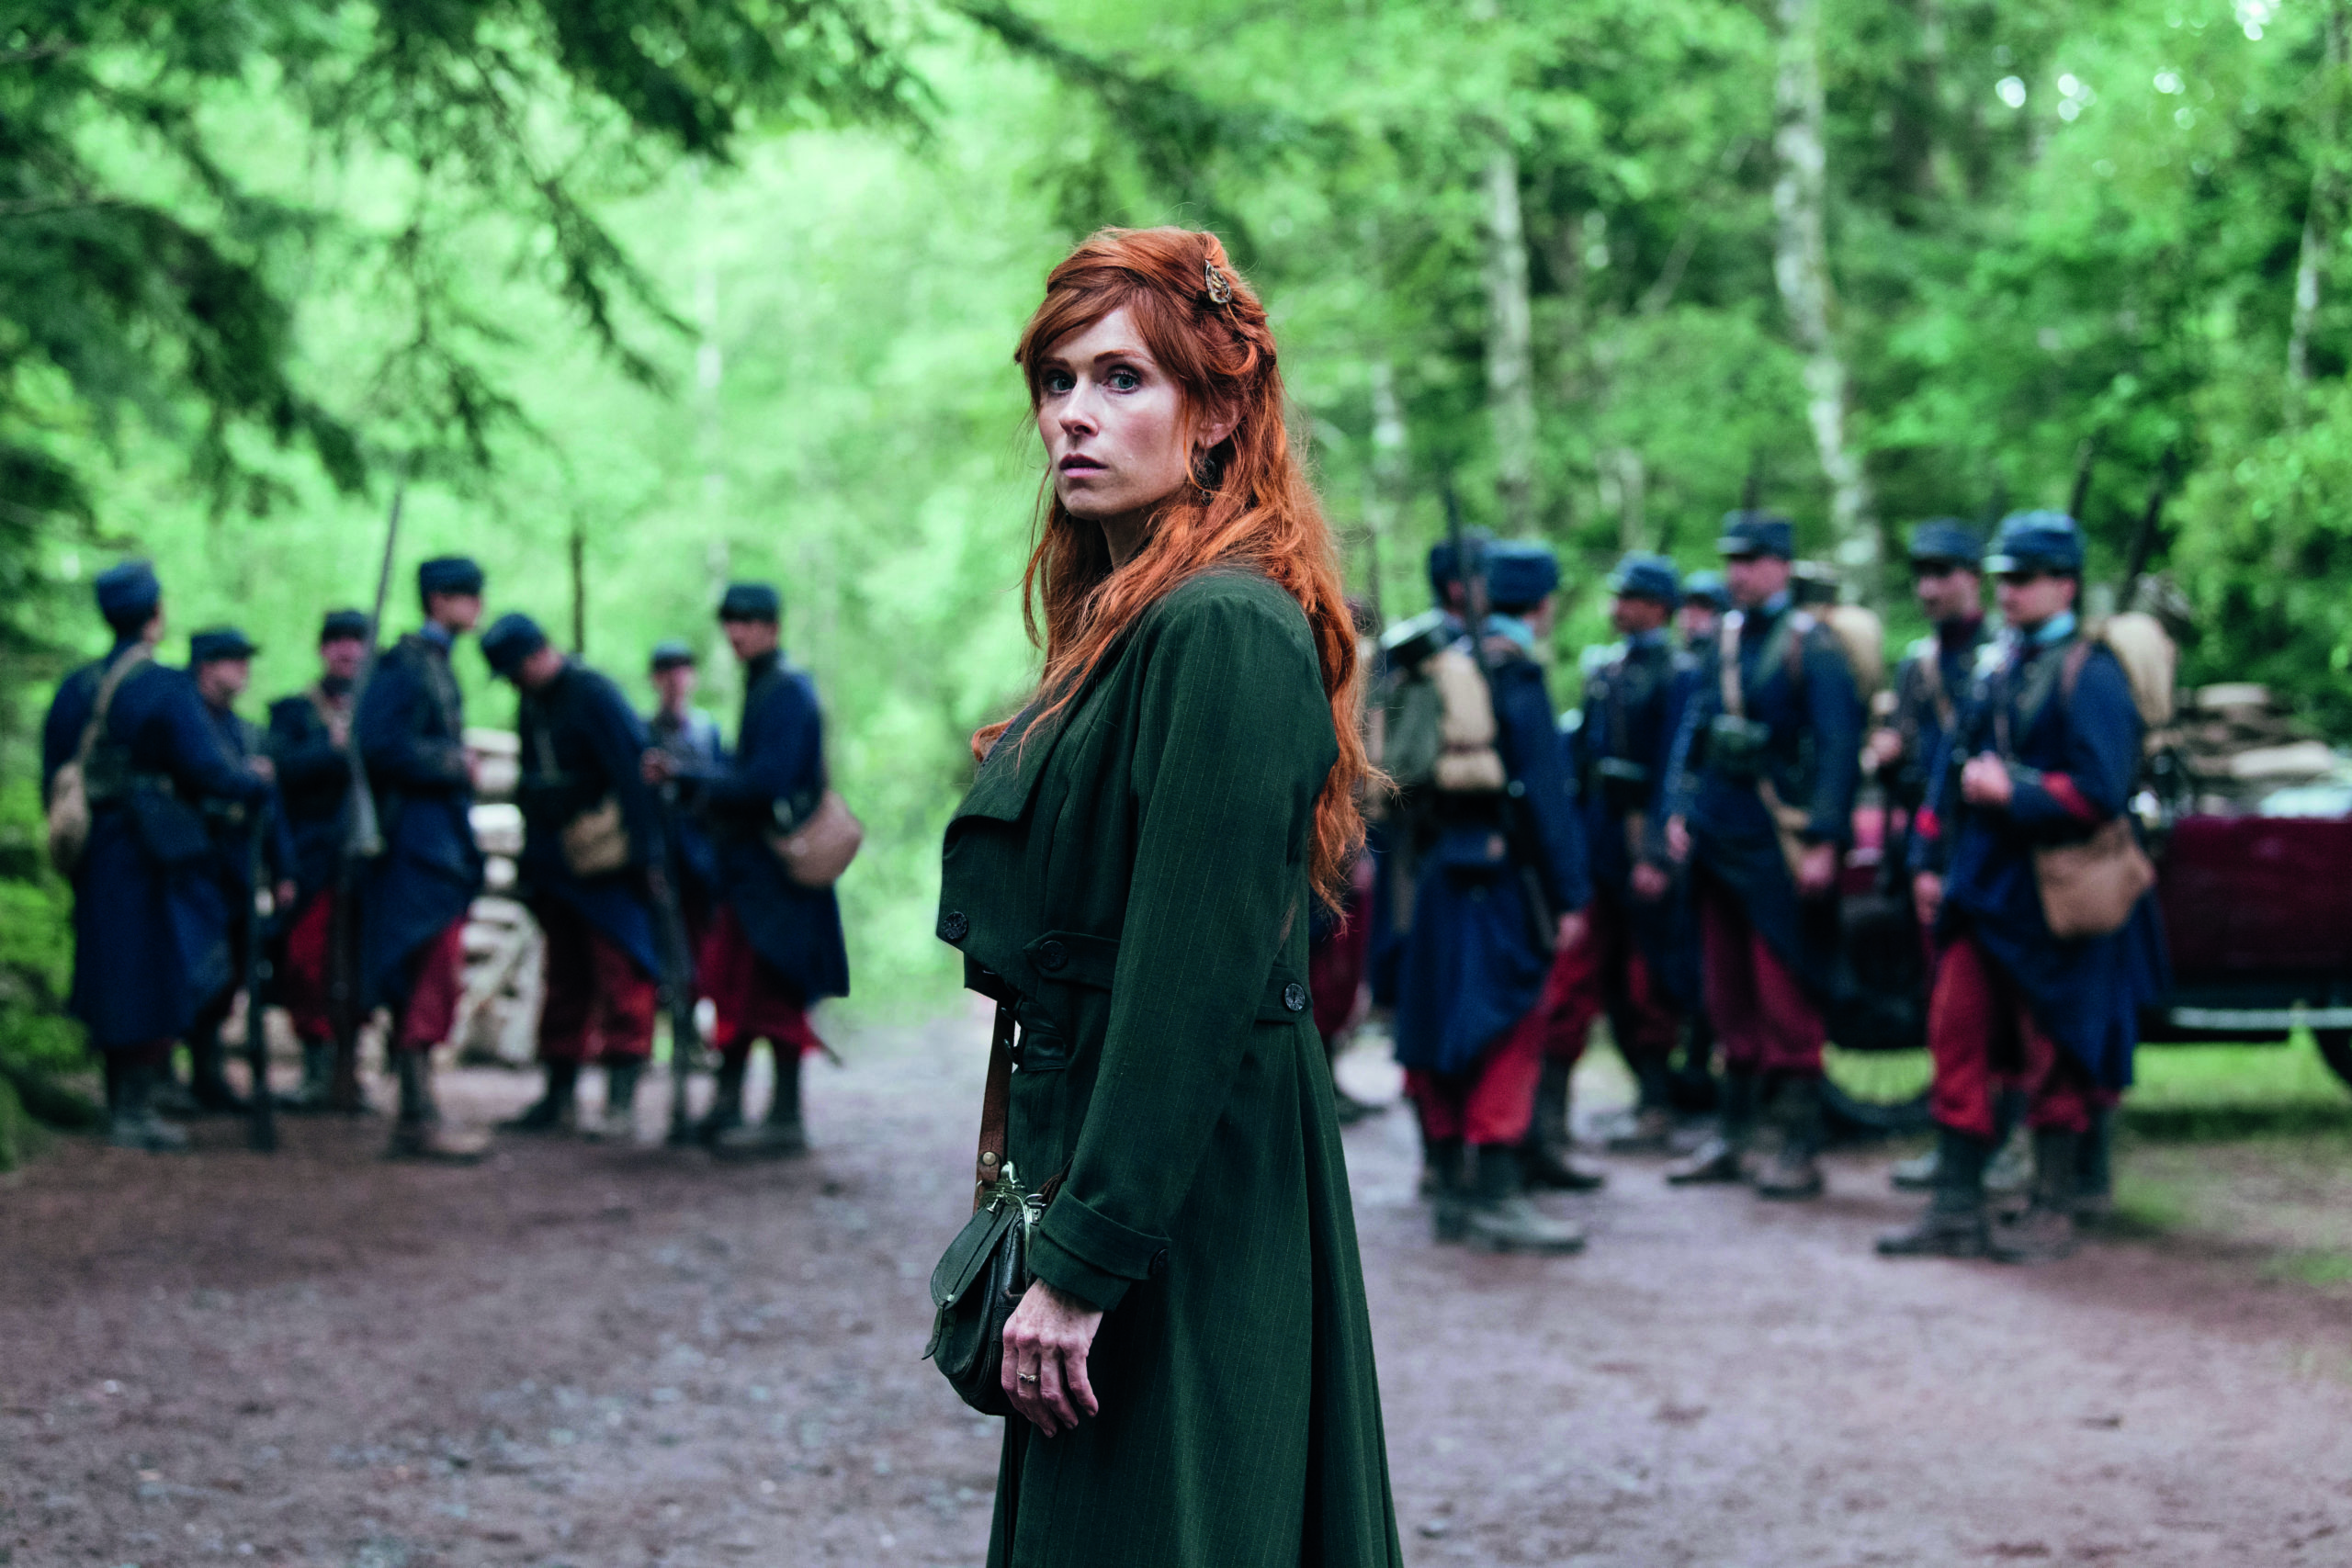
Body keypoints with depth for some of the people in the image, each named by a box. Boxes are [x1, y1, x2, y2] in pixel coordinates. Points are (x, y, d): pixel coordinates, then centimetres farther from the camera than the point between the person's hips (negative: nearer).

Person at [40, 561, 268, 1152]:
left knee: (113, 983, 15)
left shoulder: (73, 690, 8)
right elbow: (206, 770, -15)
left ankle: (120, 1107, 22)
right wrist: (258, 782, 3)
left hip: (95, 857, 7)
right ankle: (134, 1114, -1)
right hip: (156, 858, -7)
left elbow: (53, 781, 10)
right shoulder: (167, 689, -12)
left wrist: (71, 844, 20)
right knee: (160, 982, 0)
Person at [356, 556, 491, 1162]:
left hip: (444, 845, 10)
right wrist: (455, 765, -15)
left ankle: (416, 1118, 15)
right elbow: (381, 745, -20)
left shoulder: (437, 665, 18)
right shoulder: (405, 664, -11)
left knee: (429, 983, 11)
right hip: (419, 844, -10)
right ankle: (420, 1118, -9)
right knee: (429, 980, -11)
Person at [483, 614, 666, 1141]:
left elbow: (634, 772, -16)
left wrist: (641, 853, -18)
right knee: (565, 981, 12)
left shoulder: (595, 696, -13)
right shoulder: (532, 706, 12)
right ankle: (559, 1098, 19)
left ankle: (621, 1103, -8)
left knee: (621, 982, -7)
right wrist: (531, 859, 16)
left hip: (606, 871, -8)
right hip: (557, 870, 8)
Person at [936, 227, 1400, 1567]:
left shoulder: (1225, 630, -17)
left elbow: (1192, 980, -22)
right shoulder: (1129, 618, 14)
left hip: (1185, 1210, -10)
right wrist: (1059, 1223, 17)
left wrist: (1082, 1261, -21)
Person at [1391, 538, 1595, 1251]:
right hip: (1505, 870, -8)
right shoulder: (1517, 672, -11)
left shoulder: (1450, 664, 12)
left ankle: (1452, 1189, 15)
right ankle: (1496, 1194, -7)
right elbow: (1545, 790, -15)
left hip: (1445, 870, 8)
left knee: (1445, 1030, 10)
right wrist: (1570, 895, -14)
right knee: (1509, 1027, -5)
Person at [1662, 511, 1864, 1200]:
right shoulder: (1724, 639, 11)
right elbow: (1693, 725, 17)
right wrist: (1678, 810, 8)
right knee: (1729, 995, 13)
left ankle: (1800, 1150, 3)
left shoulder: (1811, 645, -9)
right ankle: (1732, 1137, 22)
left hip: (1779, 844, -7)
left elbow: (1838, 747, -13)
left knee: (1786, 1001, -4)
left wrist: (1824, 841, -18)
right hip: (1718, 835, 7)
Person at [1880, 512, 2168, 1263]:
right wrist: (1930, 859, 12)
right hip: (1980, 891, 7)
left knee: (2052, 1059, 3)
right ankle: (1956, 1209, 11)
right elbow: (1952, 767, 18)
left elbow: (2100, 792, -18)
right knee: (1956, 1038, 5)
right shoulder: (1998, 668, 13)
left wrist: (2012, 792, -19)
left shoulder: (2090, 675, -10)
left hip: (2051, 903, -7)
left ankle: (2052, 1213, 13)